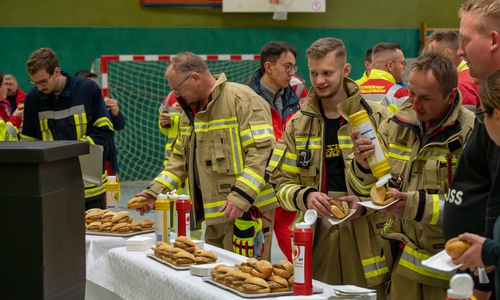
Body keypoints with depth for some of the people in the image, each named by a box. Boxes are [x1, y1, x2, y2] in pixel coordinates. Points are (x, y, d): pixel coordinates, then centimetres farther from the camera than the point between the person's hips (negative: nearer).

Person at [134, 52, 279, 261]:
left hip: (247, 210, -9)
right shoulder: (191, 110, 16)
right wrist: (154, 191, 9)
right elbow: (180, 159, 22)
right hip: (216, 214, 9)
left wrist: (241, 197, -26)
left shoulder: (242, 100, -12)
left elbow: (262, 151, -20)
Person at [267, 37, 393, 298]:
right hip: (316, 238, 3)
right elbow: (281, 181, 10)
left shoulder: (377, 118, -1)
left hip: (367, 238, -3)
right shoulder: (298, 124, 10)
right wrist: (305, 197, -11)